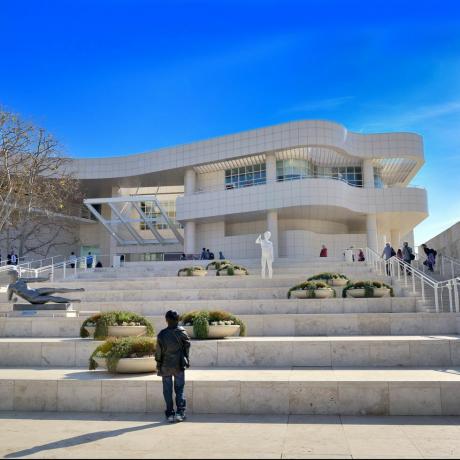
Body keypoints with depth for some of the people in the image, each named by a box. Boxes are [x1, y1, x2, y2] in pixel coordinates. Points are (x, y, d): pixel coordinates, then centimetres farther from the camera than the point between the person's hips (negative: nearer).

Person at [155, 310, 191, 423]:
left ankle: (170, 414, 11)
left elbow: (158, 352, -4)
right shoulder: (181, 332, -10)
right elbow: (187, 345, -1)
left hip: (166, 366, 0)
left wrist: (158, 366, 7)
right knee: (179, 389, 11)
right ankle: (180, 412, 7)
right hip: (179, 365, 0)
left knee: (167, 390, 10)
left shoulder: (162, 334, -10)